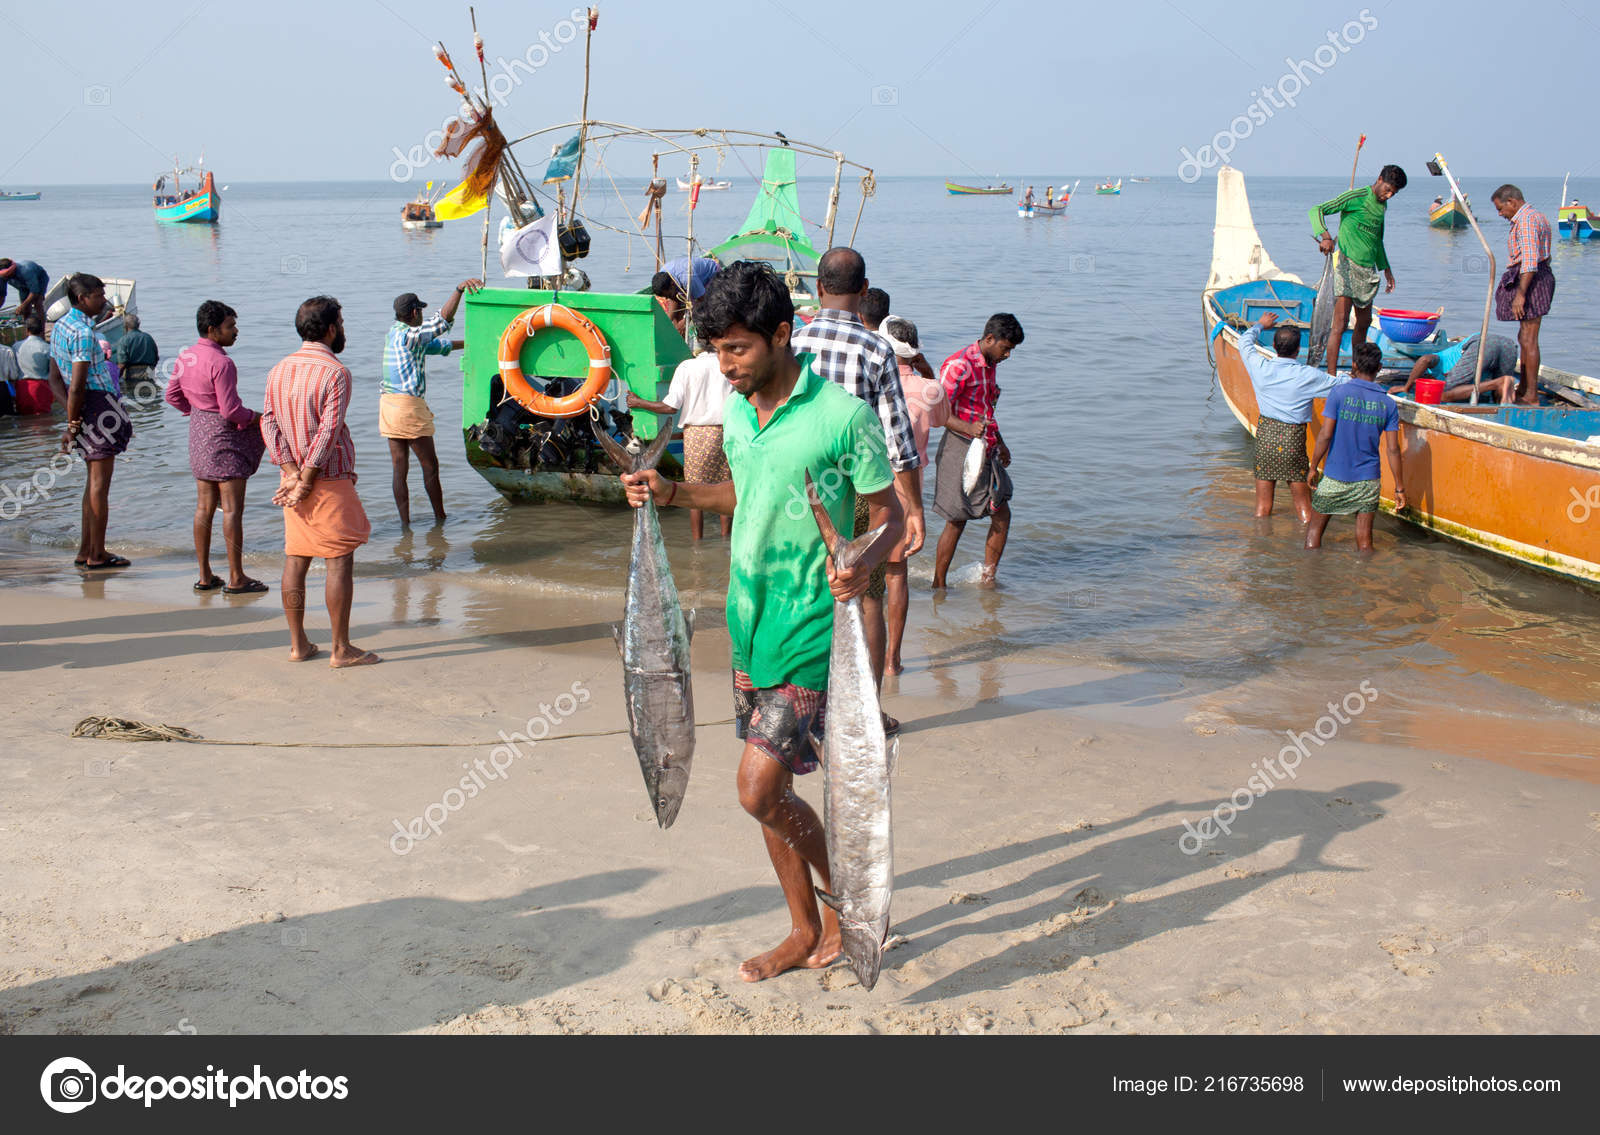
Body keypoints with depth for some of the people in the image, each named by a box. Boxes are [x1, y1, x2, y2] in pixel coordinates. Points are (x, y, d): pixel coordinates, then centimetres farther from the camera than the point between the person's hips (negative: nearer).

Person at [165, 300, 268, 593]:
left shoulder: (186, 357, 6)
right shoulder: (221, 363, -20)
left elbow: (172, 395, 15)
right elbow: (231, 410, -21)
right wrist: (257, 417, -4)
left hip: (198, 434, 9)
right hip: (224, 437, -9)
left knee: (204, 507, 12)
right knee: (232, 509, -3)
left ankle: (204, 575, 16)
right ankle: (236, 578, 0)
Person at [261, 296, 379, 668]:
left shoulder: (279, 370, 9)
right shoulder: (335, 372, -13)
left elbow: (269, 423, 1)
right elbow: (327, 432, -18)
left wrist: (291, 473, -7)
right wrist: (306, 482, -14)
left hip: (292, 480, 7)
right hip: (329, 481, -7)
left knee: (295, 560, 10)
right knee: (339, 561, -1)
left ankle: (298, 644, 15)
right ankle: (342, 649, 1)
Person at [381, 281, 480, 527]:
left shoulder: (395, 332, 16)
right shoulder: (408, 335, -12)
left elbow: (436, 345, 25)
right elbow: (442, 321, -25)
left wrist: (467, 343, 29)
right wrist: (459, 290, -31)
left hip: (389, 405, 9)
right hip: (409, 405, -9)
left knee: (400, 469, 7)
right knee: (430, 466, 3)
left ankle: (405, 523, 7)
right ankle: (440, 518, 11)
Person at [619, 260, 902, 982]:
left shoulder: (843, 415, -16)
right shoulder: (737, 412, 6)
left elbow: (888, 515, -10)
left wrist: (864, 565, -30)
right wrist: (671, 494, 10)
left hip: (809, 630, -7)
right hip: (750, 623, 7)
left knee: (760, 790, -10)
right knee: (768, 789, 13)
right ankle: (806, 930, 29)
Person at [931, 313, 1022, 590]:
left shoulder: (989, 364, 14)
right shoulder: (959, 365, -15)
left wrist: (999, 442, 35)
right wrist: (969, 428, -34)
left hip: (985, 451, 9)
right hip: (961, 450, -9)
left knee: (1002, 514, 7)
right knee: (957, 521, -3)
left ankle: (987, 579, 17)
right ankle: (938, 585, 8)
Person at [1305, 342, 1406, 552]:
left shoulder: (1339, 392, -10)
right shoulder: (1388, 404, -1)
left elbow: (1325, 435, -13)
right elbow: (1392, 449, -1)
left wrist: (1314, 467, -1)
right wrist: (1399, 488, 6)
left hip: (1335, 477, -2)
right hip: (1368, 480, 2)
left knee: (1315, 529, 13)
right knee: (1364, 540, 7)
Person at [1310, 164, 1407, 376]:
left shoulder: (1382, 205, 16)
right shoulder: (1356, 197, -8)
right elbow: (1317, 210, -15)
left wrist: (1385, 268, 32)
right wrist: (1324, 235, -32)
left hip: (1367, 270, 8)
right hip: (1347, 264, -8)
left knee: (1364, 323, 15)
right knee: (1340, 324, -13)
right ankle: (1331, 377, -15)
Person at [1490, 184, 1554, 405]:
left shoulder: (1526, 220, -14)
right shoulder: (1536, 216, 19)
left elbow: (1529, 261, -22)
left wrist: (1520, 294, -25)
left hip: (1530, 280, -11)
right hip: (1540, 277, 11)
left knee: (1529, 339, -9)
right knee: (1524, 338, 17)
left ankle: (1531, 397, -8)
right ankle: (1524, 389, 25)